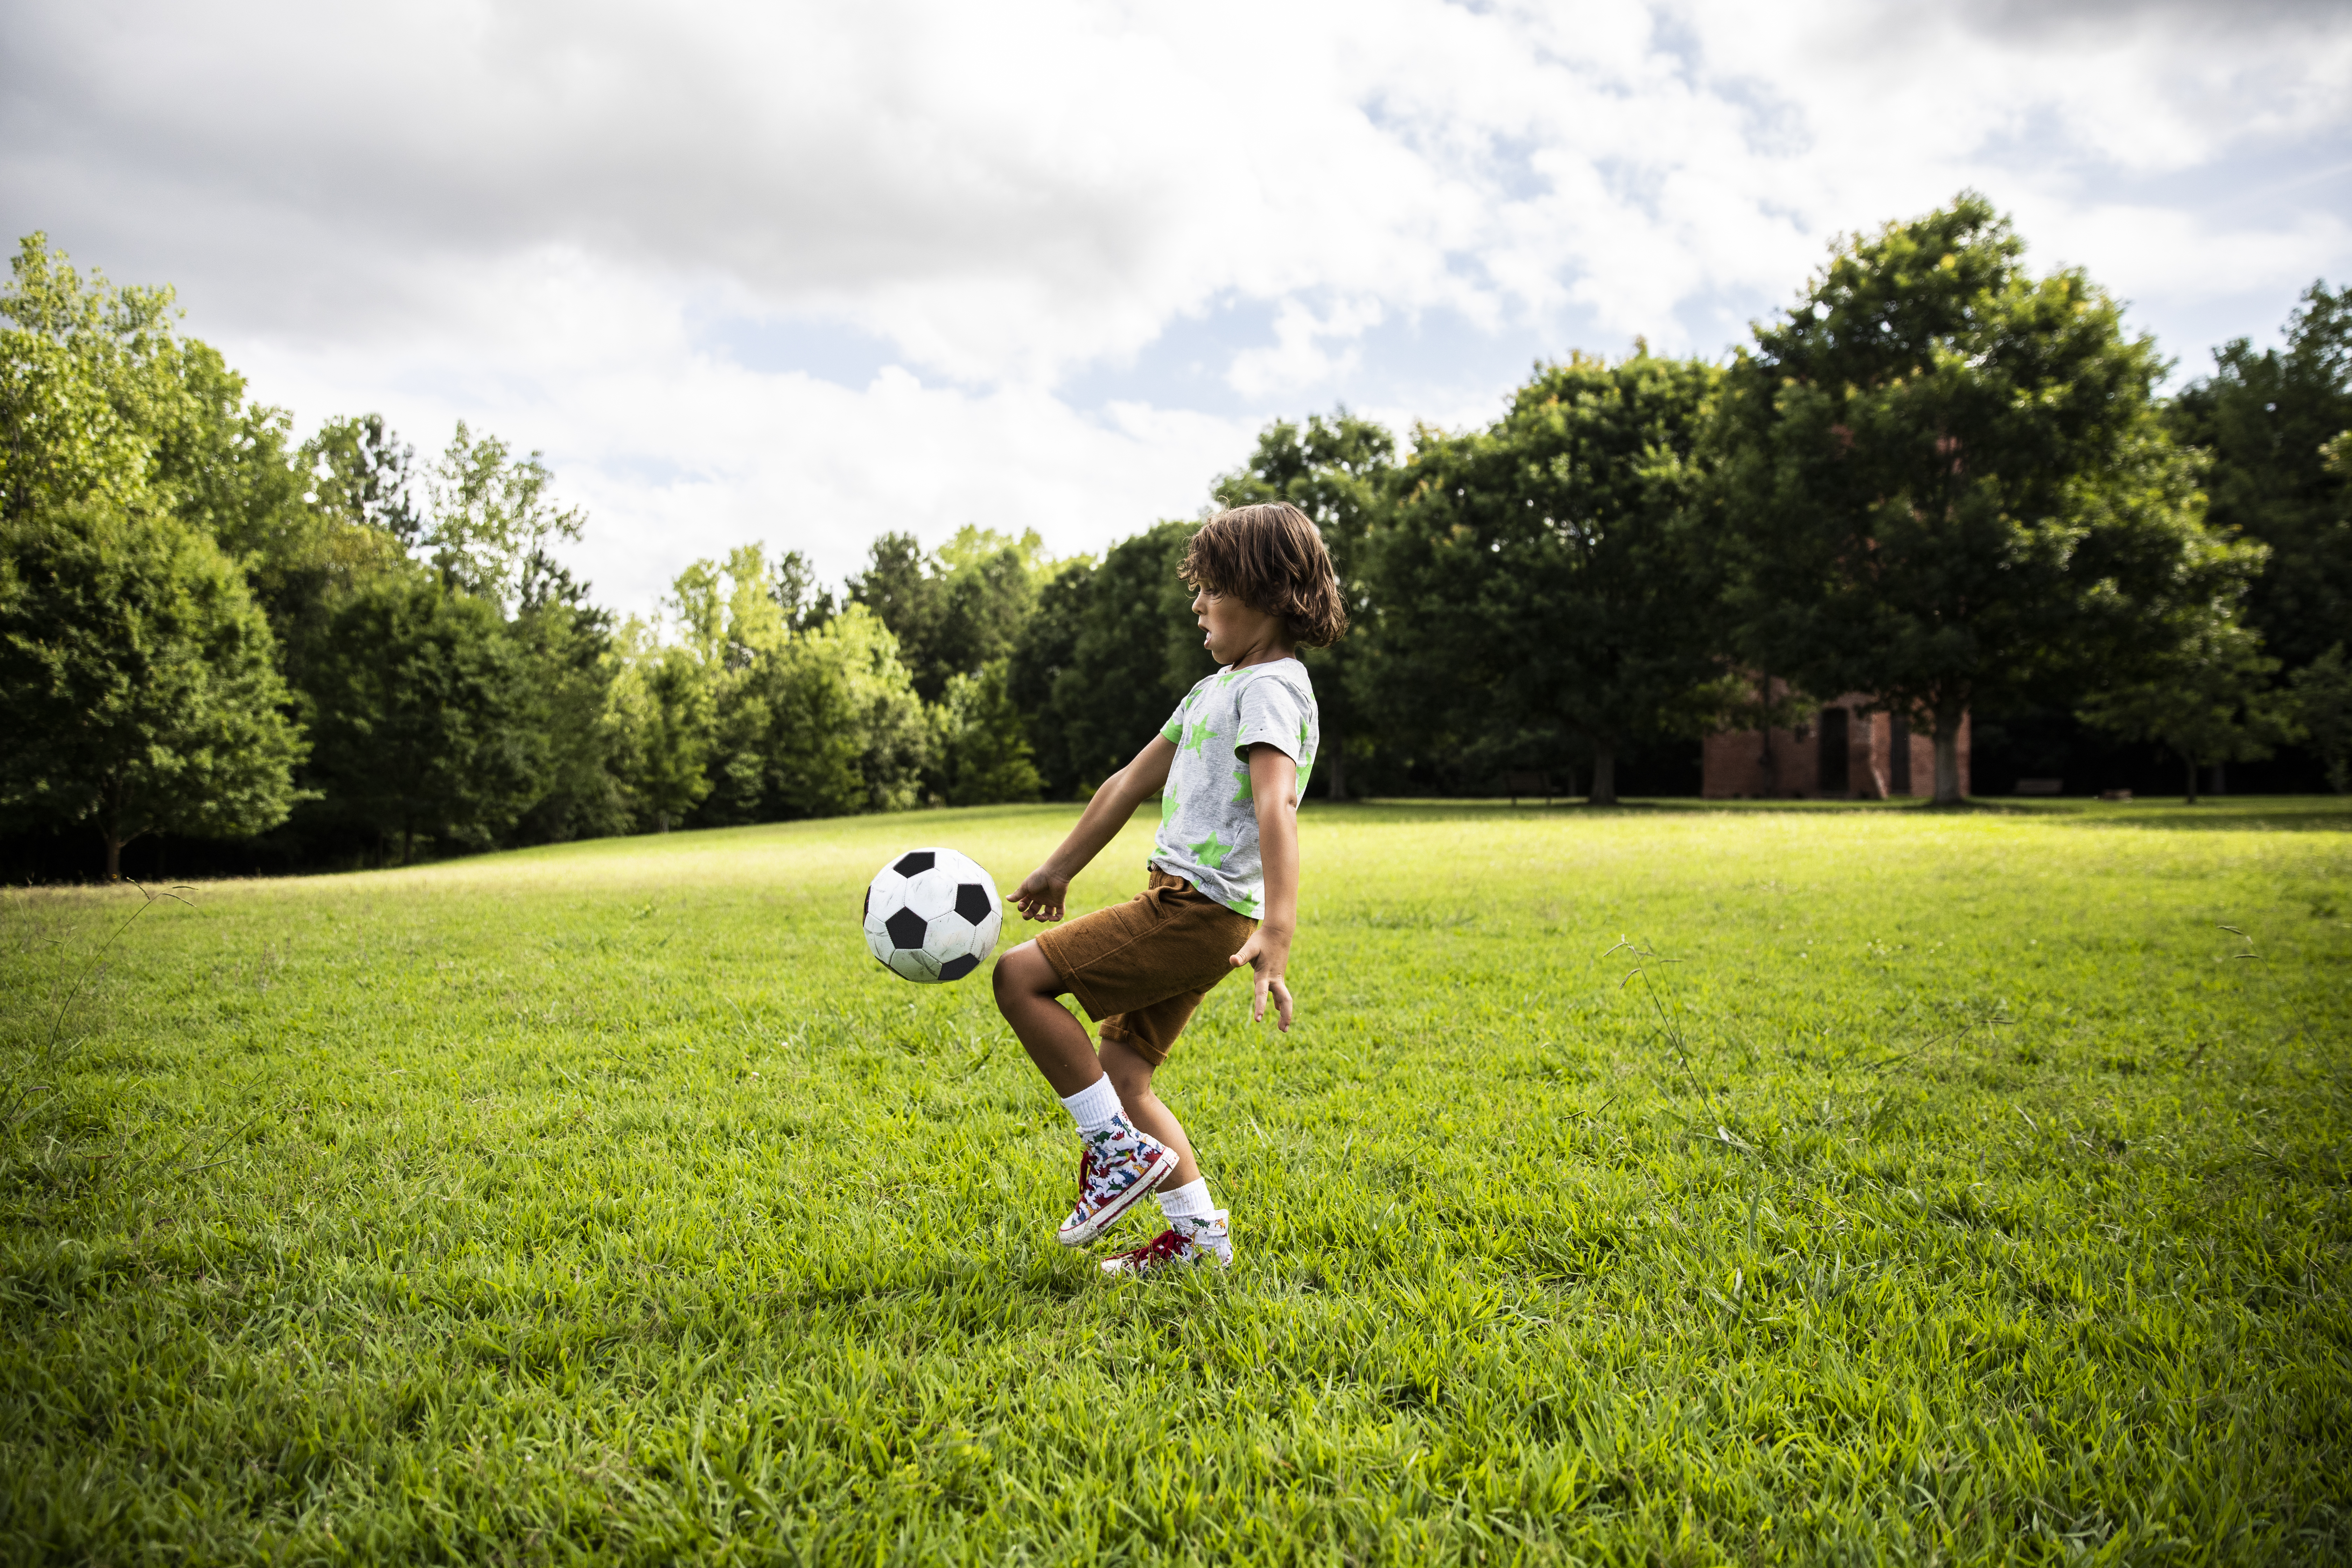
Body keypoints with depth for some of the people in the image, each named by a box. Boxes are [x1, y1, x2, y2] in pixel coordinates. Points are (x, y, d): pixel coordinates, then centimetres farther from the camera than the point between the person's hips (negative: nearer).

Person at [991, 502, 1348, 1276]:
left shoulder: (1271, 687, -11)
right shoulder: (1218, 687, 20)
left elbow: (1276, 804, -27)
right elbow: (1135, 780, 24)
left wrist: (1278, 930, -40)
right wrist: (1060, 868, 29)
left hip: (1200, 911, -10)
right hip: (1182, 907, 10)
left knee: (1020, 975, -12)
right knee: (1121, 1077, 10)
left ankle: (1121, 1152, -5)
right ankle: (1198, 1234, 16)